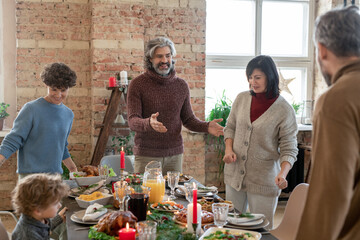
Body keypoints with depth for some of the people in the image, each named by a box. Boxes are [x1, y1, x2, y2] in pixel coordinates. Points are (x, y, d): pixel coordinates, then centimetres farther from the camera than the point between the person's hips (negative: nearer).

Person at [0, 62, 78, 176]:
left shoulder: (68, 114, 11)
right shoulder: (31, 109, -7)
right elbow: (12, 141, -7)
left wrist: (74, 171, 26)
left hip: (56, 174, 5)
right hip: (30, 174, -5)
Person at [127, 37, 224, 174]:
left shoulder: (181, 85, 5)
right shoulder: (137, 84, -6)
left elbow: (188, 119, 10)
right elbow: (133, 122, -13)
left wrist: (206, 127, -10)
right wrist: (149, 123, -35)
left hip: (174, 153, 3)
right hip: (146, 154, -3)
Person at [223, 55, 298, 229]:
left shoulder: (284, 110, -12)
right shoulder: (242, 99, 2)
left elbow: (289, 149, -9)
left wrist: (282, 174, -25)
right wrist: (228, 149, -4)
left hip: (263, 181, -4)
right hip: (234, 174, 4)